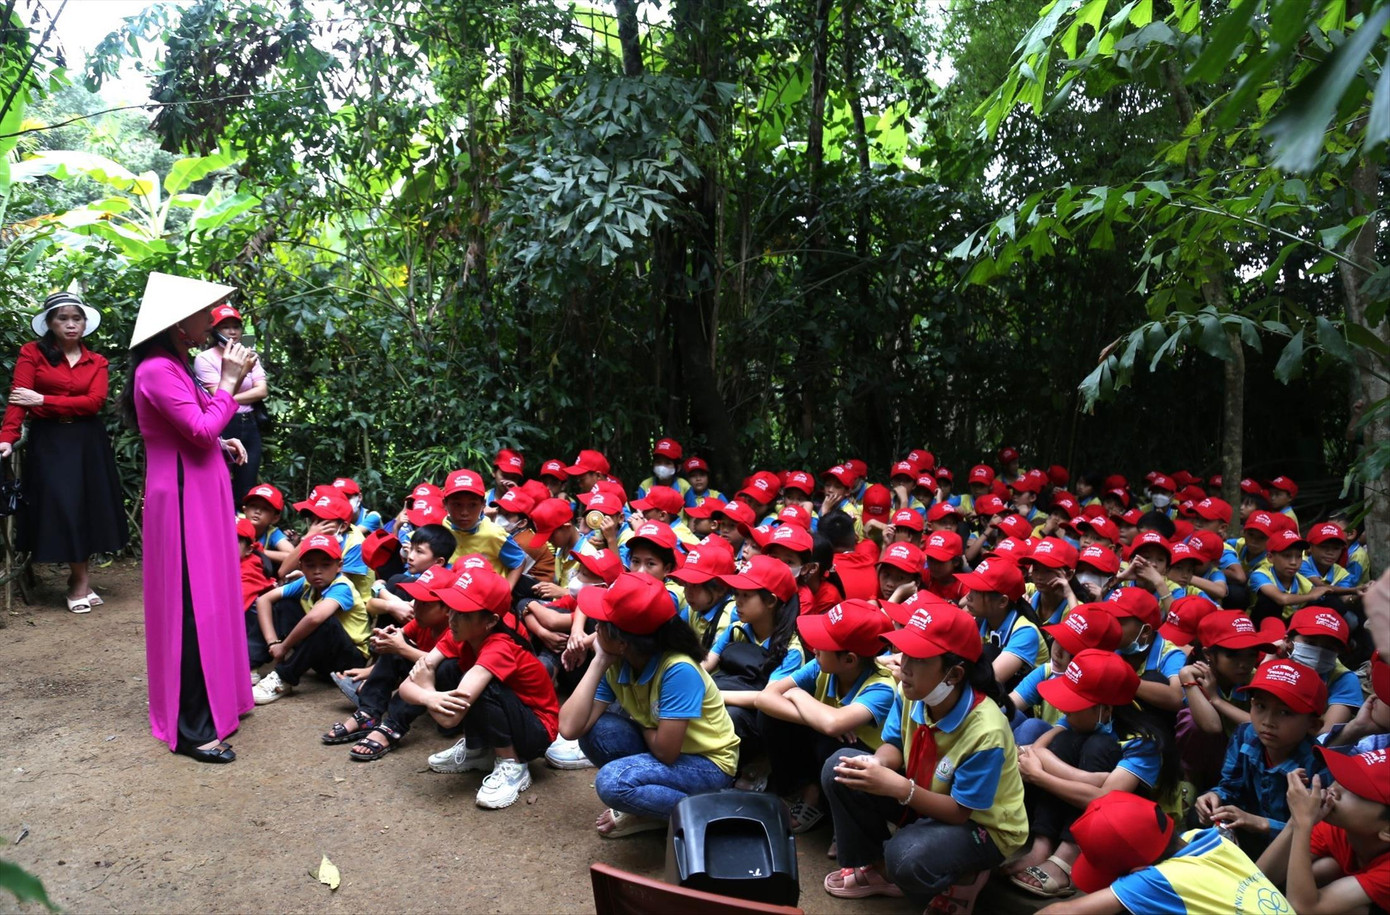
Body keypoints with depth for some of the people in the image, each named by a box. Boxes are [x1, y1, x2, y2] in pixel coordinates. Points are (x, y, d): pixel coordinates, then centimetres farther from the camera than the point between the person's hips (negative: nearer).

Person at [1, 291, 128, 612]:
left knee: (89, 507, 6)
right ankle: (81, 580, 8)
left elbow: (94, 402, -7)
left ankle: (77, 578, 20)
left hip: (88, 442, 3)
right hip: (49, 442, -3)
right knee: (63, 507, -5)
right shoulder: (32, 353, 0)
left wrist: (43, 400, -14)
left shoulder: (96, 362, 8)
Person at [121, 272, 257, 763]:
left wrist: (221, 443, 5)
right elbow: (200, 430, -22)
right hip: (183, 498, -10)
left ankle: (211, 701, 29)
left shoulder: (176, 367, 15)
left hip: (198, 494, 10)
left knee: (208, 597, 16)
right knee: (193, 603, -7)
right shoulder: (157, 370, -17)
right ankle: (191, 727, 1)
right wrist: (229, 382, -14)